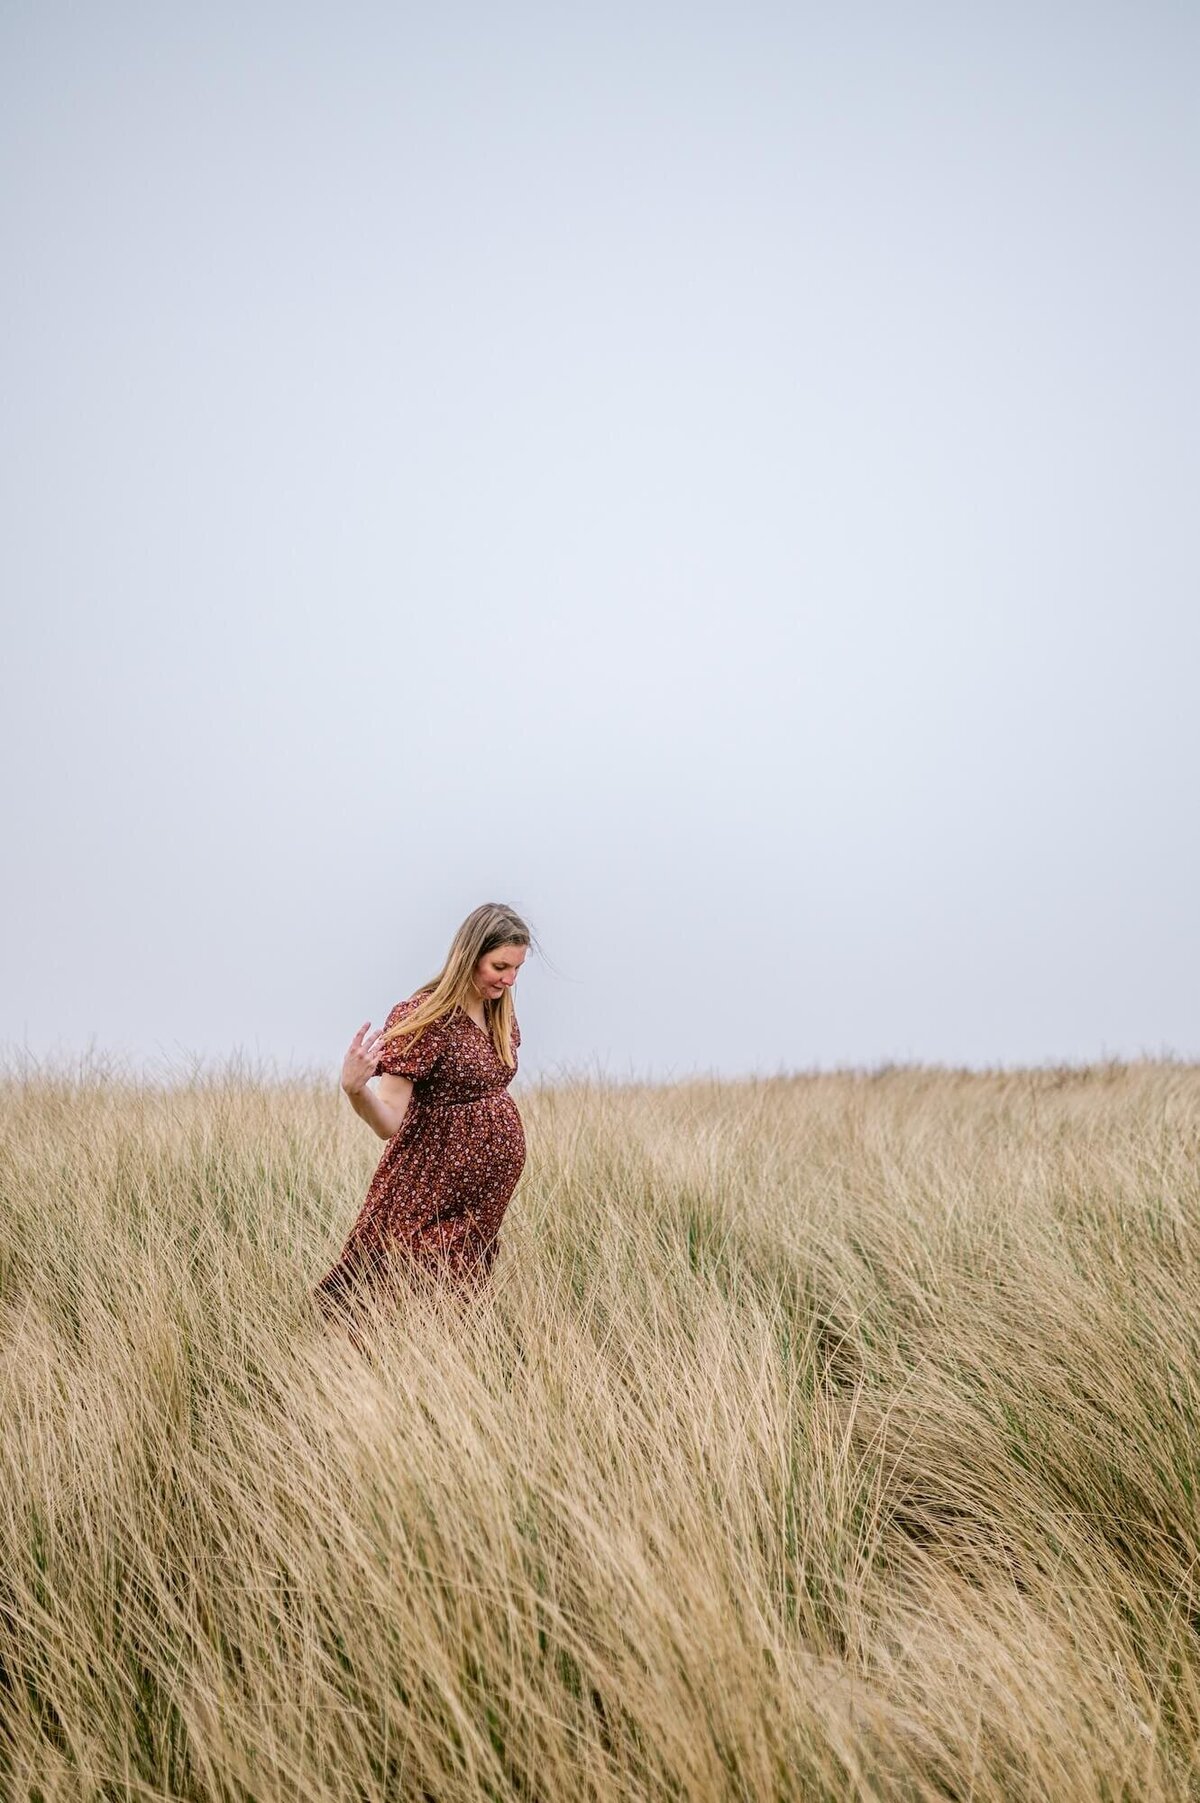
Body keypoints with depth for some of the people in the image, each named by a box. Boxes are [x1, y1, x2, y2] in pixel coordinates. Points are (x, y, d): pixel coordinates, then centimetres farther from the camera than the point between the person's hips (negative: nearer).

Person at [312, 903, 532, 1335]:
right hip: (432, 1184, -7)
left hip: (491, 1191, 7)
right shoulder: (422, 1016, -17)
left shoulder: (501, 1017, 4)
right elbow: (389, 1124, -22)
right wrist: (354, 1089, -38)